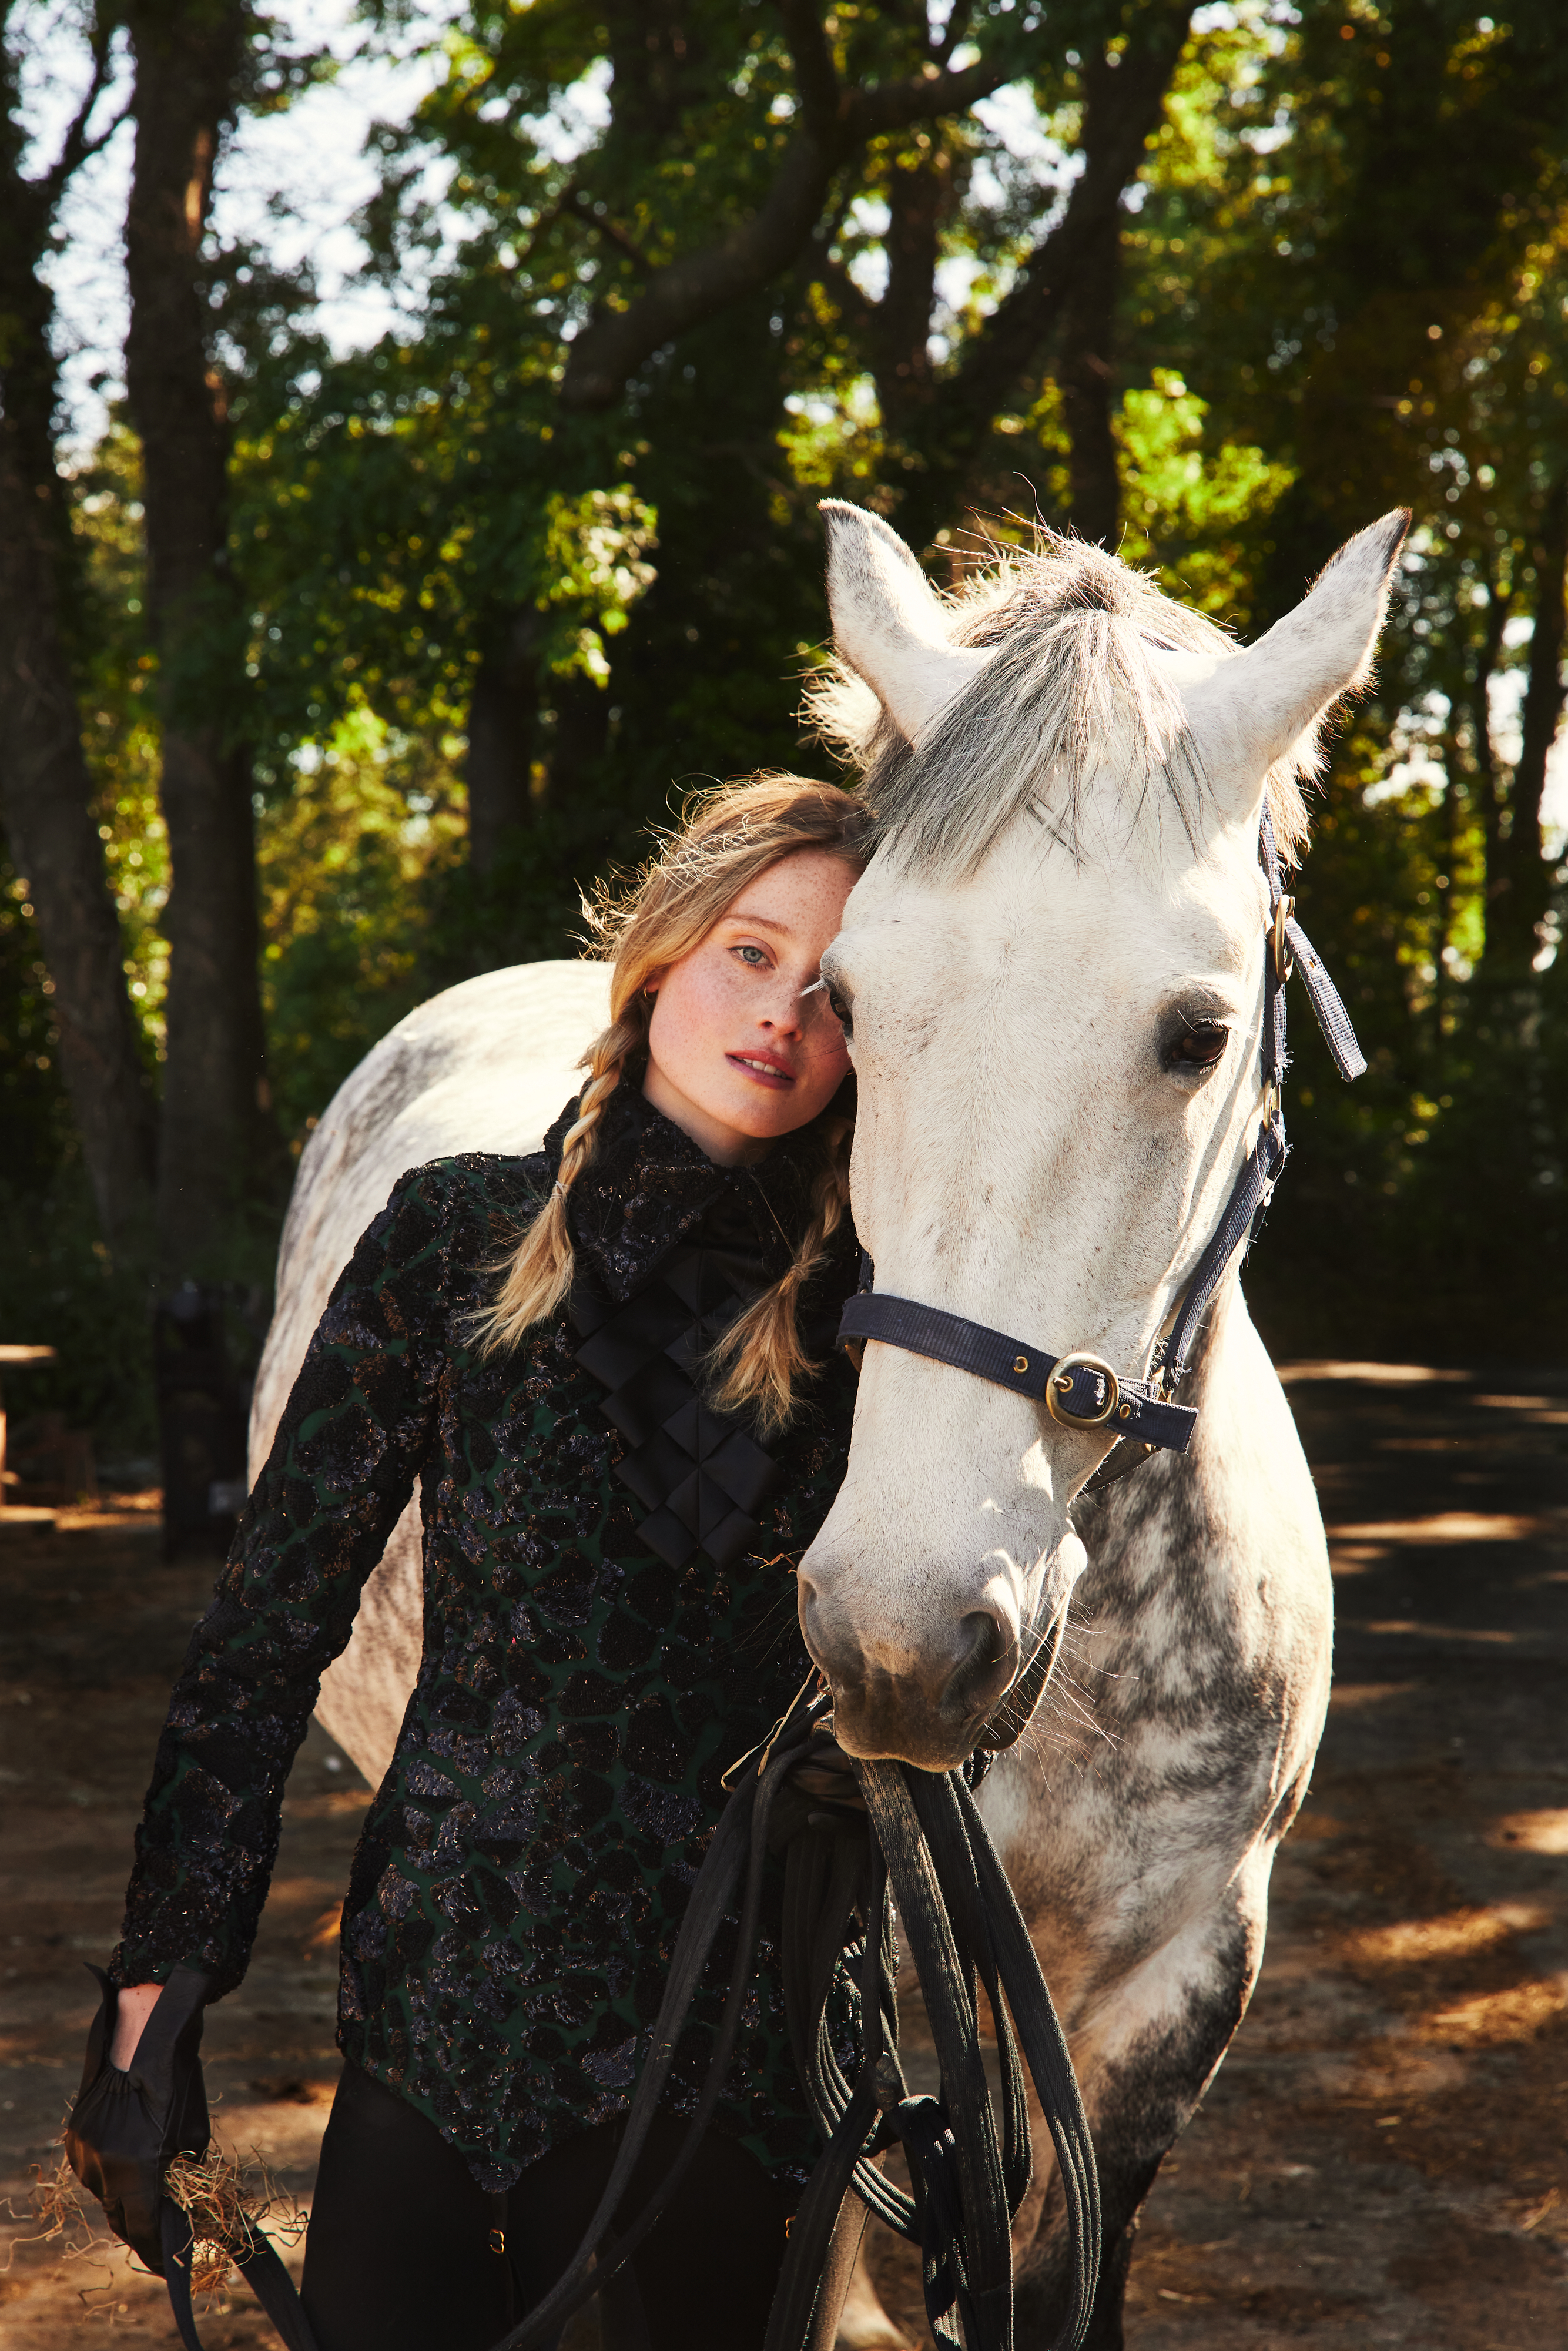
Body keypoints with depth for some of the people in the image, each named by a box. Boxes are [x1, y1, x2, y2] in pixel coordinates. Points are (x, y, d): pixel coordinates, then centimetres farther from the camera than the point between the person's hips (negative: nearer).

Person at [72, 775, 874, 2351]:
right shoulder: (459, 1241, -2)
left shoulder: (861, 1309, -1)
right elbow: (274, 1615, 1)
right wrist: (173, 1952, -1)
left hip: (718, 2026, 1)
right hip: (447, 1979, 0)